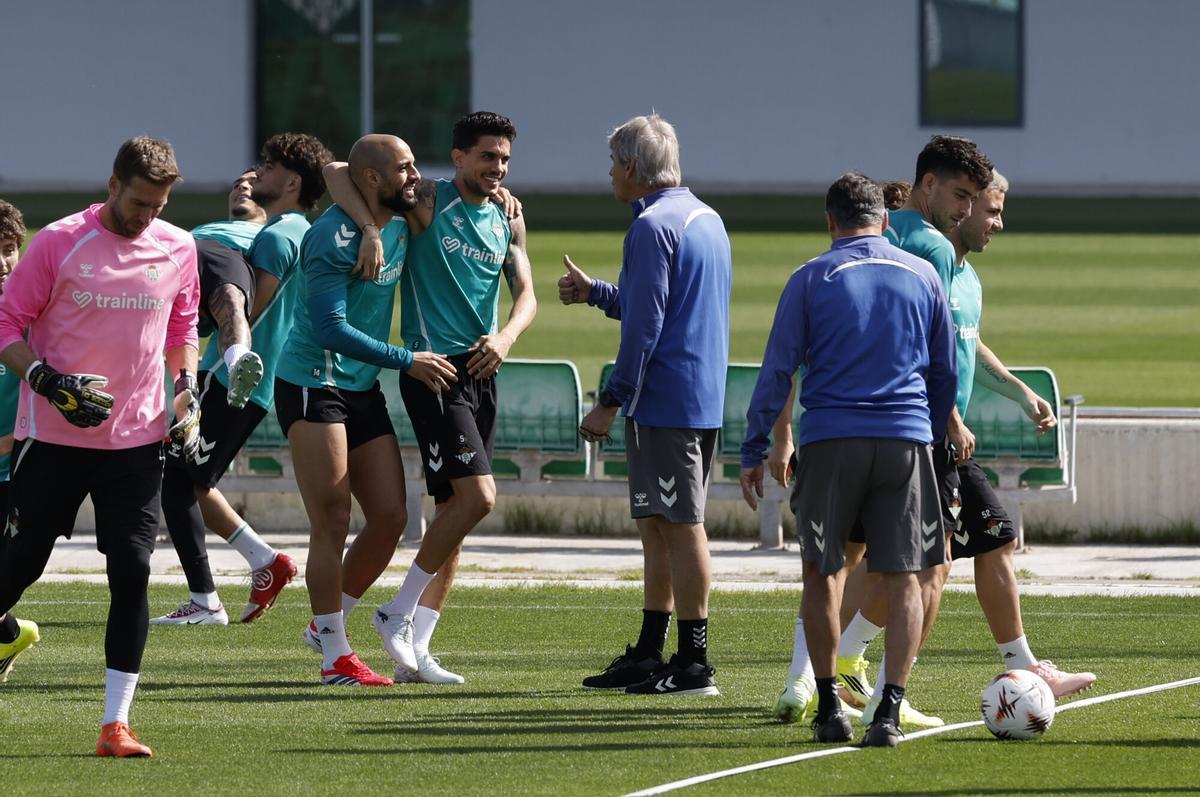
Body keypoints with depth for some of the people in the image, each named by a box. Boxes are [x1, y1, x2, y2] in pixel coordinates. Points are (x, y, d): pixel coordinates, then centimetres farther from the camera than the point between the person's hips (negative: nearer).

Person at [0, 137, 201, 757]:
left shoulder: (178, 249, 5)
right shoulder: (59, 242, -7)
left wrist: (186, 392, 7)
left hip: (135, 440, 2)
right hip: (52, 437, -2)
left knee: (132, 571, -8)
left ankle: (116, 723, -5)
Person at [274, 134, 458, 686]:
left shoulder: (401, 224, 7)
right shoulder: (333, 238, -18)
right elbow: (331, 329, -22)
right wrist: (407, 362, -18)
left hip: (363, 388, 8)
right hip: (312, 385, -8)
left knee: (390, 517, 4)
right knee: (333, 525, -8)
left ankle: (326, 624, 21)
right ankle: (336, 656, -2)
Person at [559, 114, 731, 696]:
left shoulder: (653, 227, -14)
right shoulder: (707, 220, 16)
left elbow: (645, 326, -18)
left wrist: (611, 401, -15)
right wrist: (594, 293, 35)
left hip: (664, 401, -10)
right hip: (703, 400, 10)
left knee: (680, 525, -6)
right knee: (658, 527, 15)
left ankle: (693, 664, -4)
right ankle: (648, 655, 19)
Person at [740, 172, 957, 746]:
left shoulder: (811, 279, 3)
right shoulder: (922, 276, 10)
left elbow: (777, 371, 1)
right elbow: (945, 371, 17)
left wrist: (754, 452, 6)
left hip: (831, 440, -1)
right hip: (906, 440, 1)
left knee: (822, 572, 10)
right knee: (903, 579, 2)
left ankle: (829, 706, 11)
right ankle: (890, 711, -6)